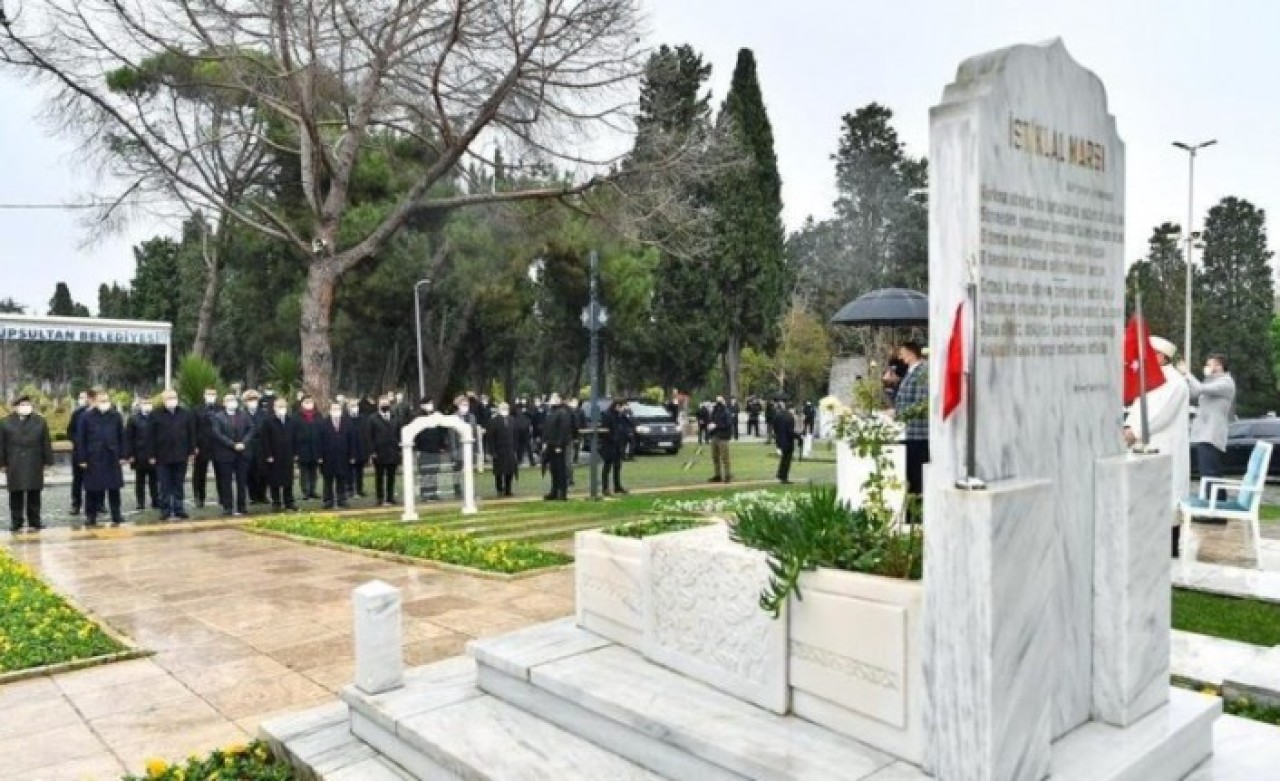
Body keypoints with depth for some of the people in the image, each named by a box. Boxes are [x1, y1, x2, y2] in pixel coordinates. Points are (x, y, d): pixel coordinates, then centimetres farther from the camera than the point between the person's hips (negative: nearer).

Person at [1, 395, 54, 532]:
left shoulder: (40, 422, 4)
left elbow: (46, 443, 4)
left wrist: (47, 461, 0)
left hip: (34, 465, 0)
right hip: (14, 465, 0)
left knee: (34, 494, 4)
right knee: (15, 495, 4)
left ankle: (34, 522, 11)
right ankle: (16, 523, 13)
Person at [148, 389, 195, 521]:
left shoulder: (185, 414, 4)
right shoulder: (156, 416, -4)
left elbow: (191, 434, 7)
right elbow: (151, 436, -3)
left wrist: (191, 451, 3)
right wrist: (152, 455, -6)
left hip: (181, 456, 2)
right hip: (162, 457, -2)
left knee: (179, 485, 10)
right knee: (165, 486, 4)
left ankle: (178, 510, 17)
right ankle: (165, 511, 9)